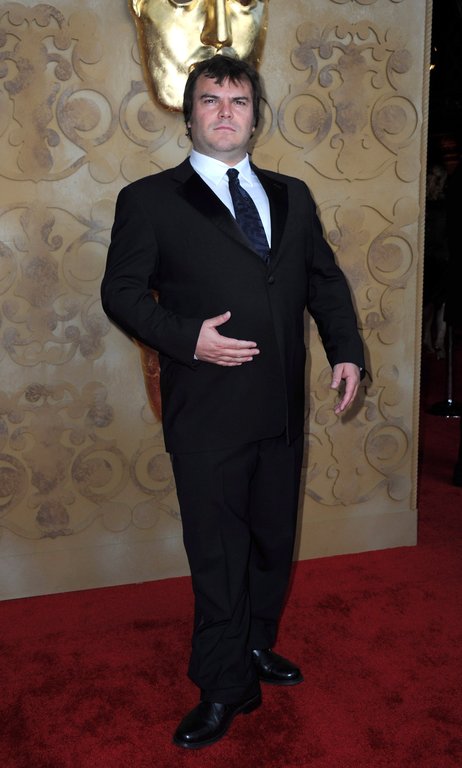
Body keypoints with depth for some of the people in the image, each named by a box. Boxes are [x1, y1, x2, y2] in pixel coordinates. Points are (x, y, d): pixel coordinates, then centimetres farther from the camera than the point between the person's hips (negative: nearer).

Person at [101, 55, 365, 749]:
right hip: (208, 412, -5)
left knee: (274, 542, 18)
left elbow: (325, 279, 15)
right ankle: (224, 689, 23)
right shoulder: (149, 200, 0)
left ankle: (257, 648, 41)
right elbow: (122, 291, -4)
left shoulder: (292, 197, 14)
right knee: (218, 555, 5)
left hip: (283, 407, 5)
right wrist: (186, 337, -18)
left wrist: (346, 349, 2)